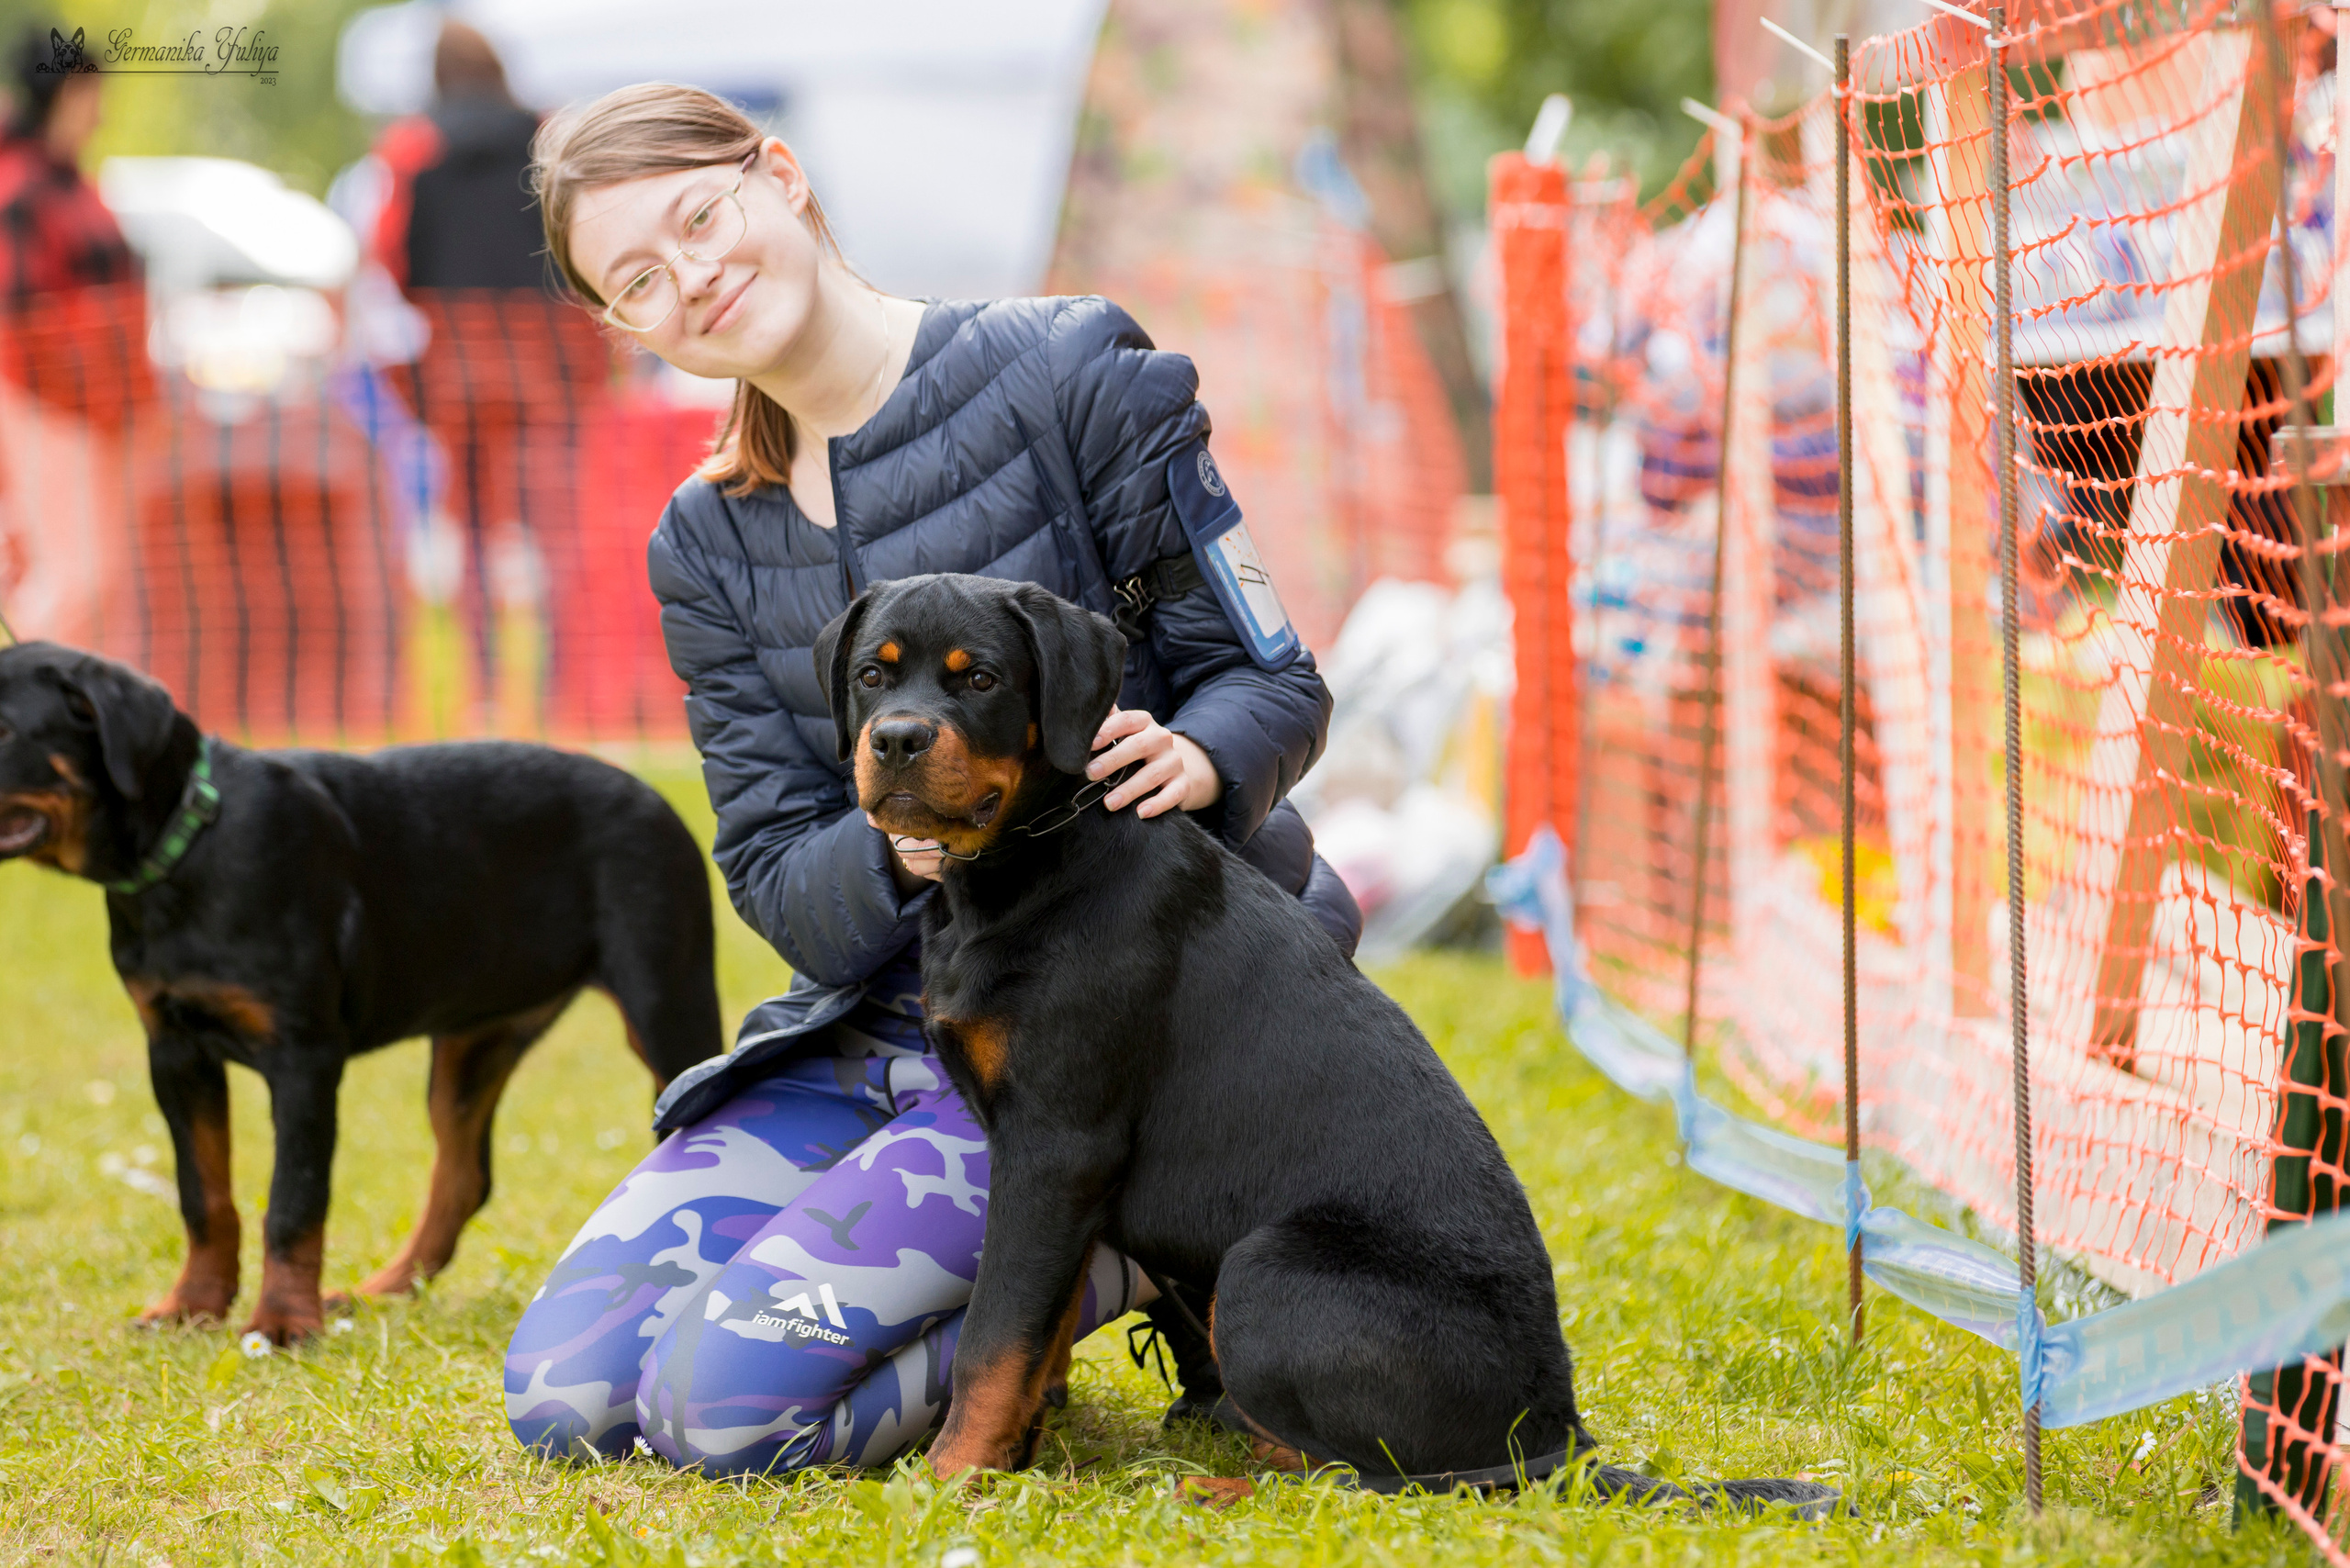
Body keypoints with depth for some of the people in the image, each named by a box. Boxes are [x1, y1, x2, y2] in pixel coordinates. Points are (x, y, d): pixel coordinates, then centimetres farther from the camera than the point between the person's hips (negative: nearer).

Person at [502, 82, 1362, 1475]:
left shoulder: (1069, 371, -7)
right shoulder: (709, 547, 9)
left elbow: (1270, 678, -5)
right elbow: (777, 882, 1)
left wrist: (1194, 756, -30)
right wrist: (895, 849, -23)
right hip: (874, 1020, 6)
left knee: (730, 1395, -23)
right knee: (564, 1392, -9)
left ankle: (1141, 1268, 1)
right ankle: (980, 1305, 13)